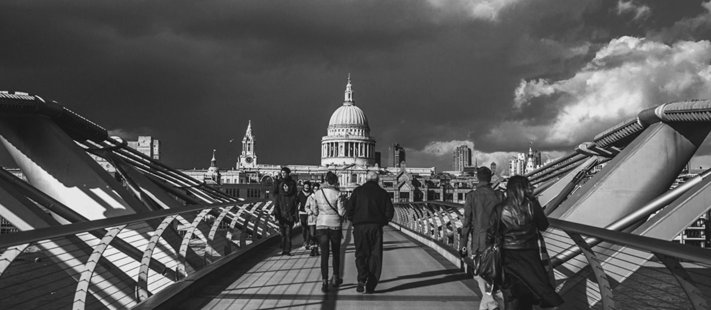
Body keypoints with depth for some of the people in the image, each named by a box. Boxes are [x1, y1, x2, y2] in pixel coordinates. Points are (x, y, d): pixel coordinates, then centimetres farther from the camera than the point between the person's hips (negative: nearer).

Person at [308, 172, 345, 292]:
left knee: (324, 254, 2)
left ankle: (325, 282, -9)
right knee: (336, 253, 17)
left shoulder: (317, 194, 0)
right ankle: (336, 279, 29)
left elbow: (314, 211, 3)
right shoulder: (337, 194, -10)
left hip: (321, 225, 2)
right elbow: (341, 212, -10)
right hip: (335, 226, -2)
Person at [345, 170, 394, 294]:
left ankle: (362, 279, -17)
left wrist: (354, 221, 11)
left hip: (360, 227, 0)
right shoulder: (382, 193, 6)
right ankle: (370, 286, 5)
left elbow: (349, 209, -2)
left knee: (361, 254, 7)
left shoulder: (358, 191, 3)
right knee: (375, 255, 7)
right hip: (376, 228, 0)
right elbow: (390, 211, 1)